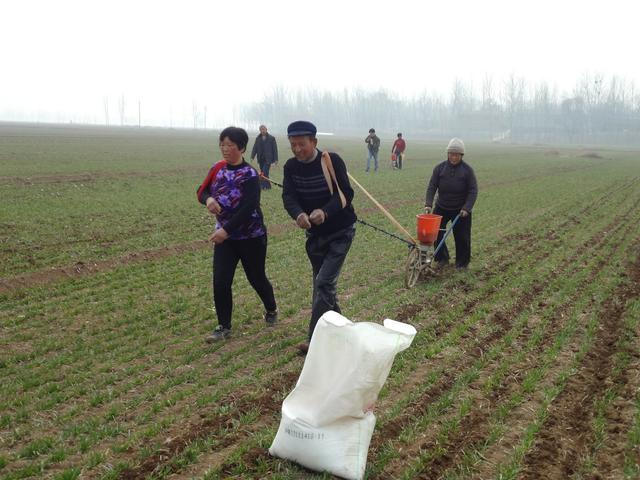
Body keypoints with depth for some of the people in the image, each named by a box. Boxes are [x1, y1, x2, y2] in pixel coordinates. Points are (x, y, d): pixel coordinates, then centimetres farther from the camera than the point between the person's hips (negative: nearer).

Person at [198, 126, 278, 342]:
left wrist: (226, 230, -33)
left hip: (251, 237, -4)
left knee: (256, 278, 13)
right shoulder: (218, 168, 1)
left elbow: (248, 208, -26)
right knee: (220, 282, -4)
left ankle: (271, 311, 41)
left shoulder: (249, 175, -18)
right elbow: (202, 191, 6)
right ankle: (224, 327, 11)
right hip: (224, 236, 4)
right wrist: (208, 199, -19)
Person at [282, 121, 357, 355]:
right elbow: (289, 197, -16)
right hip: (314, 234, 6)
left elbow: (346, 193, -22)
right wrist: (298, 214, -39)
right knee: (322, 283, 14)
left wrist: (325, 212, -40)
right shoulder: (291, 167, -4)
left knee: (324, 283, -14)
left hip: (340, 232, -6)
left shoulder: (332, 161, -17)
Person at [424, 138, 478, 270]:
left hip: (461, 210, -2)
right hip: (441, 208, 2)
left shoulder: (467, 170, -7)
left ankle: (462, 263, 21)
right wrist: (428, 204, -19)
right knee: (436, 233, 1)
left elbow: (473, 191, -9)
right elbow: (432, 187, -6)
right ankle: (442, 258, 20)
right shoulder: (440, 168, -3)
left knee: (462, 237, 3)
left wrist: (467, 208, -20)